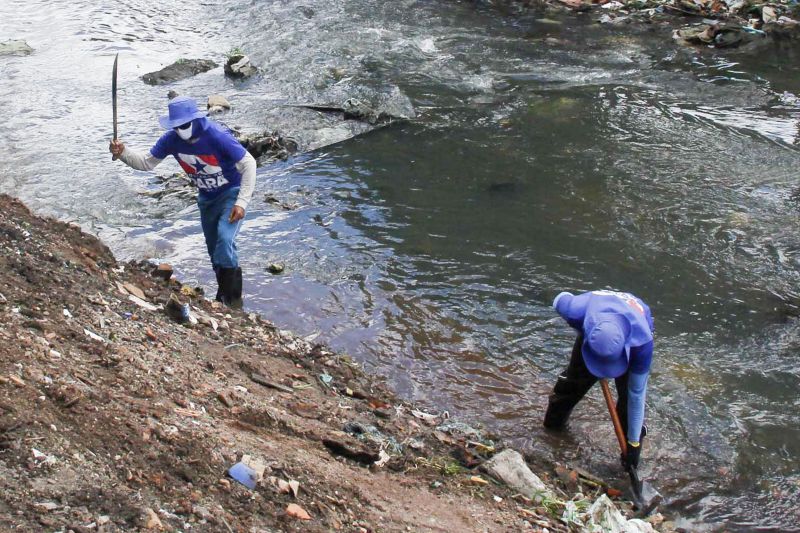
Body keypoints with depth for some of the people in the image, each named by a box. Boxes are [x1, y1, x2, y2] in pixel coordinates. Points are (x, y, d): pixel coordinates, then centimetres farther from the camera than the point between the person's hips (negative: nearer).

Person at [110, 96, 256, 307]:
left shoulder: (217, 136, -29)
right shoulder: (172, 139, -12)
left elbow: (248, 164, -24)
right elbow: (147, 162, -2)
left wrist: (241, 202, -30)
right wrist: (123, 153, -22)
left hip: (232, 194, -7)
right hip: (206, 198, 7)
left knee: (224, 240, -27)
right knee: (214, 250, 16)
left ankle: (233, 301, -17)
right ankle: (223, 297, 37)